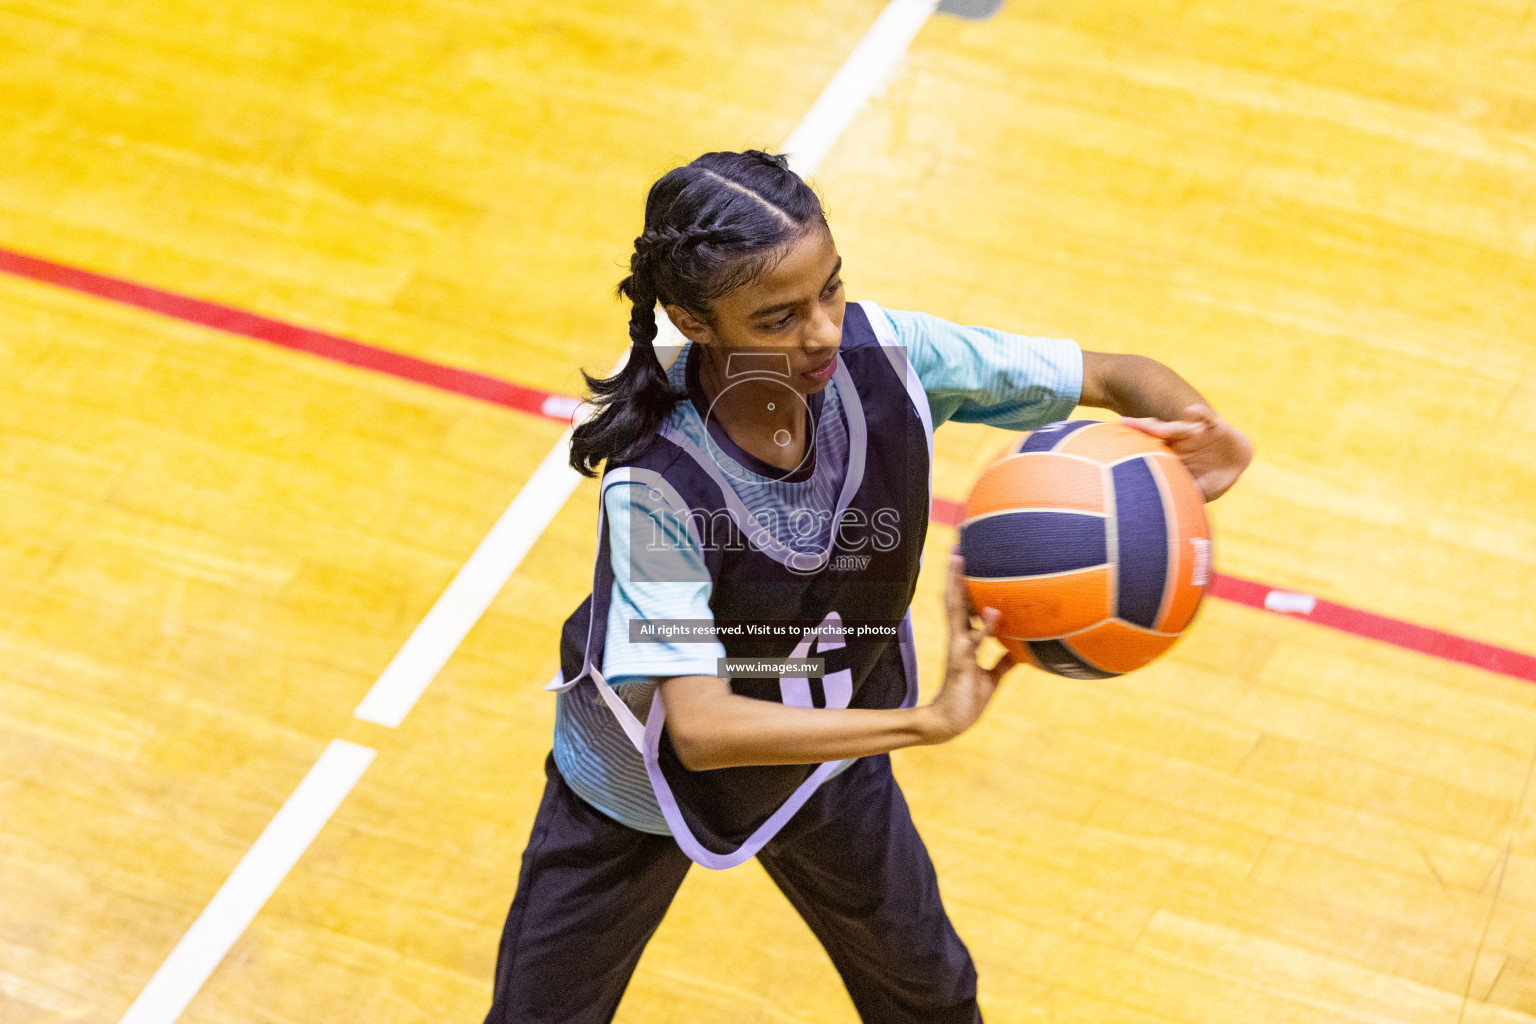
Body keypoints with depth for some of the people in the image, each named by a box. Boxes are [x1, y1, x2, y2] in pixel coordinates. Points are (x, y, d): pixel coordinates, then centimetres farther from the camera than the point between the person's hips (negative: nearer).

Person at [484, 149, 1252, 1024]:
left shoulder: (885, 355, -27)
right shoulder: (657, 486, -39)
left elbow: (1113, 376, -18)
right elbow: (700, 728, -44)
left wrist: (1200, 431, -41)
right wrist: (928, 721, -54)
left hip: (821, 754, 4)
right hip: (647, 781, -4)